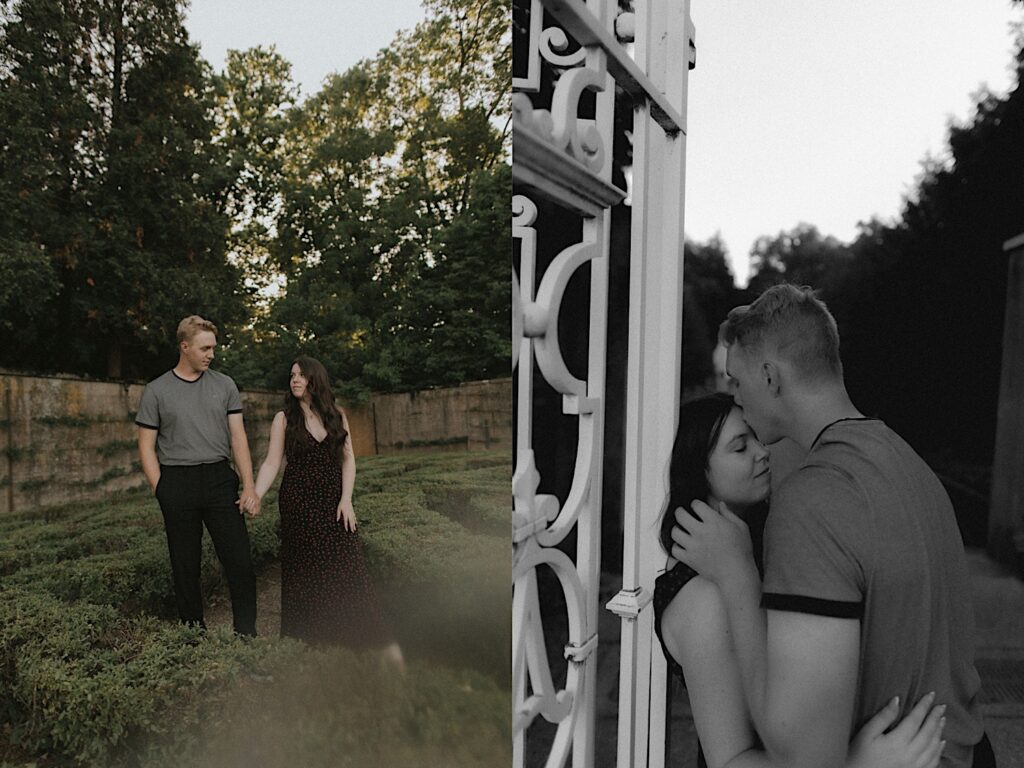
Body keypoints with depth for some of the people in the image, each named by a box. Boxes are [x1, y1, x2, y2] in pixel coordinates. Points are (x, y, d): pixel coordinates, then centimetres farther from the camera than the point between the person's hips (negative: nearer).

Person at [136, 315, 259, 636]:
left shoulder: (224, 385, 8)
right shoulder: (156, 391, 4)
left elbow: (238, 437, 4)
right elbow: (147, 447, 4)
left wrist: (249, 488, -4)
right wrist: (162, 493, -5)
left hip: (220, 478, 1)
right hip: (177, 483, -1)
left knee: (240, 561, -3)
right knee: (186, 567, 8)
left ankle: (247, 633, 7)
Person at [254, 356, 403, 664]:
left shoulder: (337, 415, 5)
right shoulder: (284, 418, 1)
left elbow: (348, 459, 3)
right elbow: (272, 463, -3)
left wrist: (346, 498, -8)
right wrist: (255, 496, -16)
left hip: (334, 500, 1)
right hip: (299, 503, -1)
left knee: (347, 568, -2)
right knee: (306, 573, 4)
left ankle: (381, 641, 3)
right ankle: (309, 641, 17)